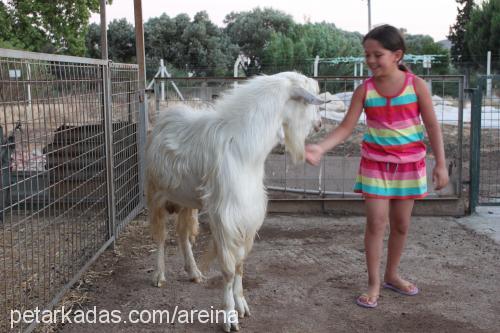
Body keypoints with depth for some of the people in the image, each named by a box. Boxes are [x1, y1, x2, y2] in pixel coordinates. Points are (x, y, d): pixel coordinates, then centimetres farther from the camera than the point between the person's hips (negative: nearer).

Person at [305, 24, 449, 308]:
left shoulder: (416, 85, -9)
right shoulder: (364, 90, -7)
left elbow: (433, 126, -4)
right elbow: (346, 128, -8)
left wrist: (441, 164, -7)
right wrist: (320, 148, -24)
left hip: (409, 164, 1)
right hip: (376, 163, 0)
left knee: (401, 224, 11)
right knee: (376, 223, -3)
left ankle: (392, 275, 30)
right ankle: (374, 283, 9)